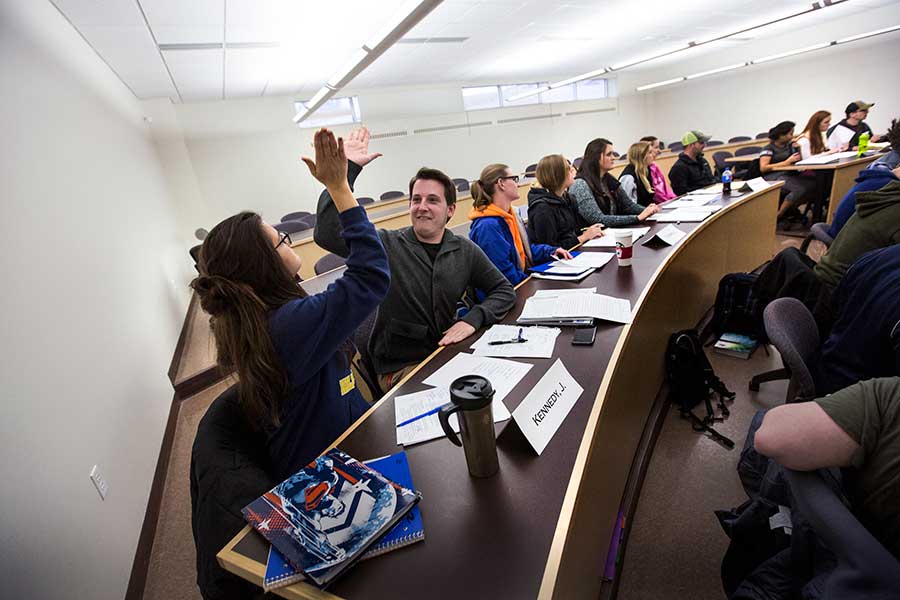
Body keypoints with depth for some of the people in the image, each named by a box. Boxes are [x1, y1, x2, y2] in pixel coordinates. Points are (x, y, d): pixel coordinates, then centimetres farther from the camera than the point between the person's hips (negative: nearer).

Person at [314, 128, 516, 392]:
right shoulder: (387, 245, -9)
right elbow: (327, 234, -23)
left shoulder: (466, 251, 1)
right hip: (400, 368, -4)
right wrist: (348, 169, -25)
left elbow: (504, 290, 7)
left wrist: (472, 319, -11)